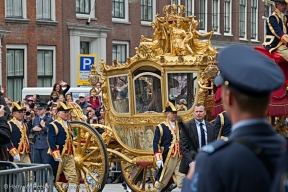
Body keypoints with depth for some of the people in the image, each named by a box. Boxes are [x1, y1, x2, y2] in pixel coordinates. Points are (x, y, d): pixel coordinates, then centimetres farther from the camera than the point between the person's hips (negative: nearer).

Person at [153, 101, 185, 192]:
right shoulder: (161, 127, -3)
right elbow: (156, 143, -9)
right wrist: (158, 159, -17)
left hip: (180, 157, 4)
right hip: (168, 157, -4)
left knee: (182, 180, -2)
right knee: (162, 179, 3)